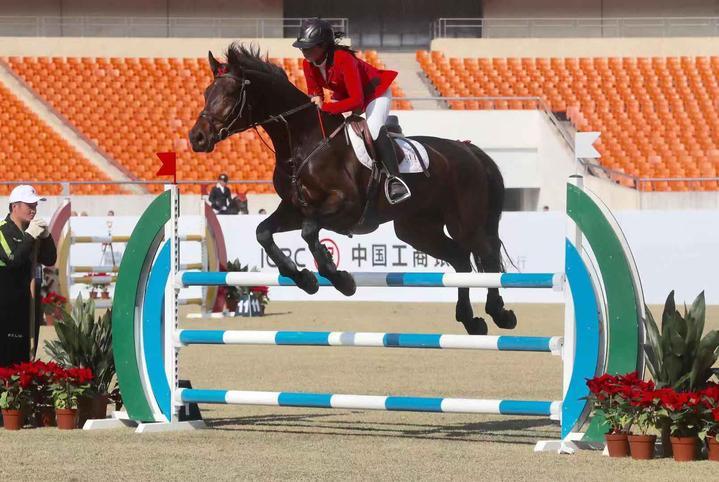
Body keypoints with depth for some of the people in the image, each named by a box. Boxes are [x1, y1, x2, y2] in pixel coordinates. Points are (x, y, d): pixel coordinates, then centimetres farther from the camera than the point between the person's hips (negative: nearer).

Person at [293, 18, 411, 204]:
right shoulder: (308, 65, -15)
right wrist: (316, 100, -25)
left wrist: (325, 107, -41)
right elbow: (314, 92, 0)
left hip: (375, 91, -9)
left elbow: (356, 100, -39)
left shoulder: (344, 60, -37)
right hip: (344, 95, 9)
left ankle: (394, 178, -35)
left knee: (374, 127, -31)